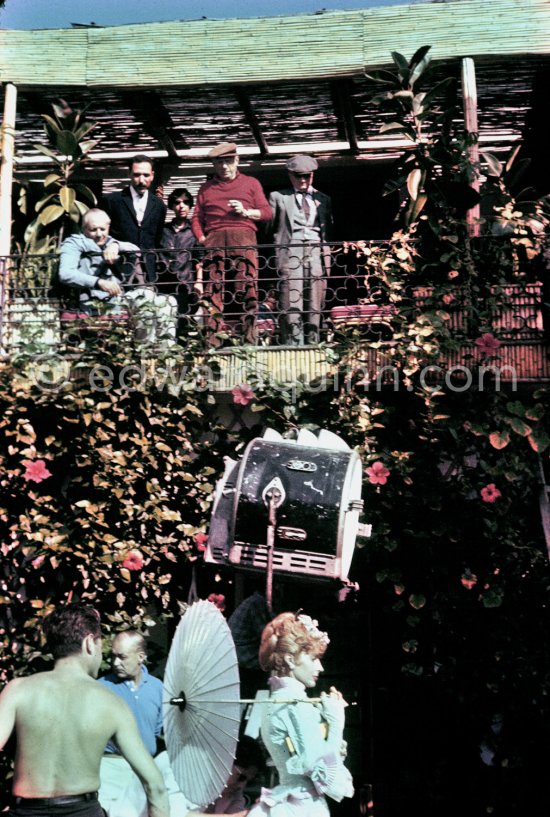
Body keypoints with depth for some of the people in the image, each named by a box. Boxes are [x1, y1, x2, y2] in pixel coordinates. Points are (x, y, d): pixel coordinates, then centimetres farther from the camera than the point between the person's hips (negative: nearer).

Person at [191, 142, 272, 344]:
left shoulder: (251, 183, 22)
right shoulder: (206, 188, 26)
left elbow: (267, 213, 14)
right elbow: (197, 219, 18)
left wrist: (246, 212, -3)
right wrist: (202, 239, 1)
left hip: (243, 238, -1)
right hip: (214, 239, 2)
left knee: (247, 286, -13)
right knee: (213, 288, -9)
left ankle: (249, 335, -16)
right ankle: (213, 335, -12)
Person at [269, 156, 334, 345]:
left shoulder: (322, 199, 21)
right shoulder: (278, 197, 13)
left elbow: (328, 232, 19)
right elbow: (268, 224, 7)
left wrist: (327, 258, 8)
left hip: (316, 254, 3)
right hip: (291, 254, -3)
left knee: (315, 306, 0)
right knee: (292, 304, -12)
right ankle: (293, 347, -14)